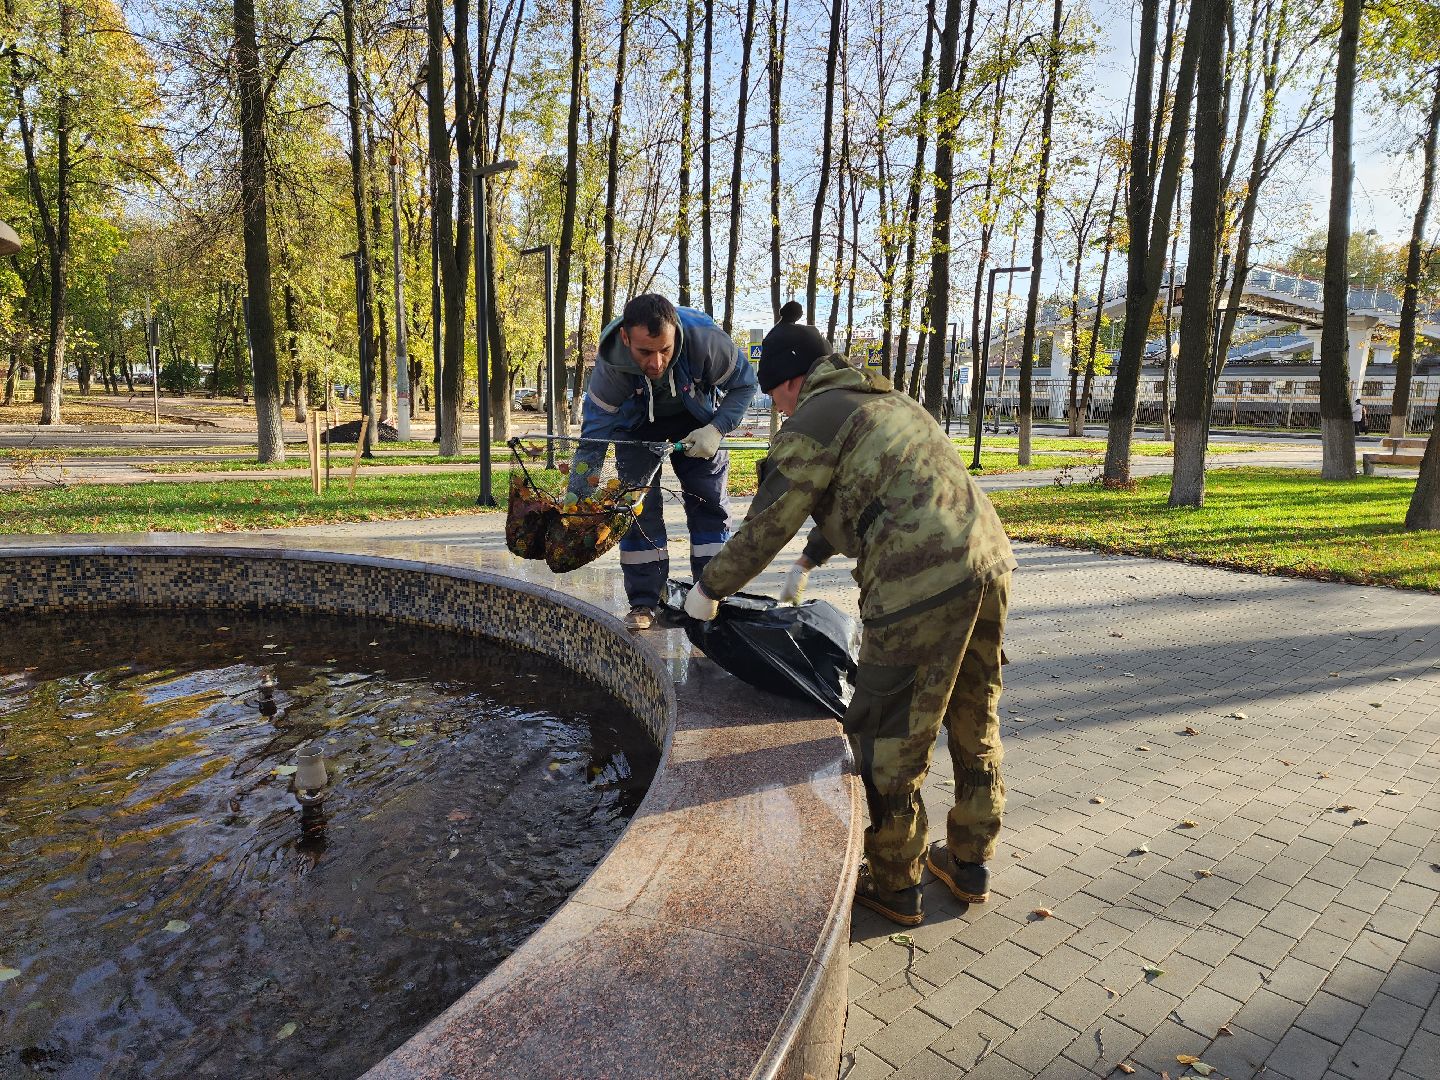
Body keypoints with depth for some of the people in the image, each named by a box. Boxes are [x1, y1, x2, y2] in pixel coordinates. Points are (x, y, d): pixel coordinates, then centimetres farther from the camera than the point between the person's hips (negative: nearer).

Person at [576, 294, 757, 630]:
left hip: (696, 421, 1)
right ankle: (643, 603, 2)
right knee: (638, 507, -9)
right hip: (639, 423, 0)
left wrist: (717, 429, -31)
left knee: (710, 502, -4)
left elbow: (744, 383, -18)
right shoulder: (610, 364, -36)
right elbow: (594, 434, -31)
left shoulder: (705, 339, -37)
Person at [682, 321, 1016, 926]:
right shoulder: (888, 403, 27)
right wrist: (809, 561, 45)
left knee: (888, 742, 6)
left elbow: (765, 528, 0)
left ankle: (893, 887, 21)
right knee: (976, 723, 20)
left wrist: (708, 589, 15)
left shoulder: (812, 423, 0)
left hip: (920, 585, -9)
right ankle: (969, 864, 36)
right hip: (989, 560, 10)